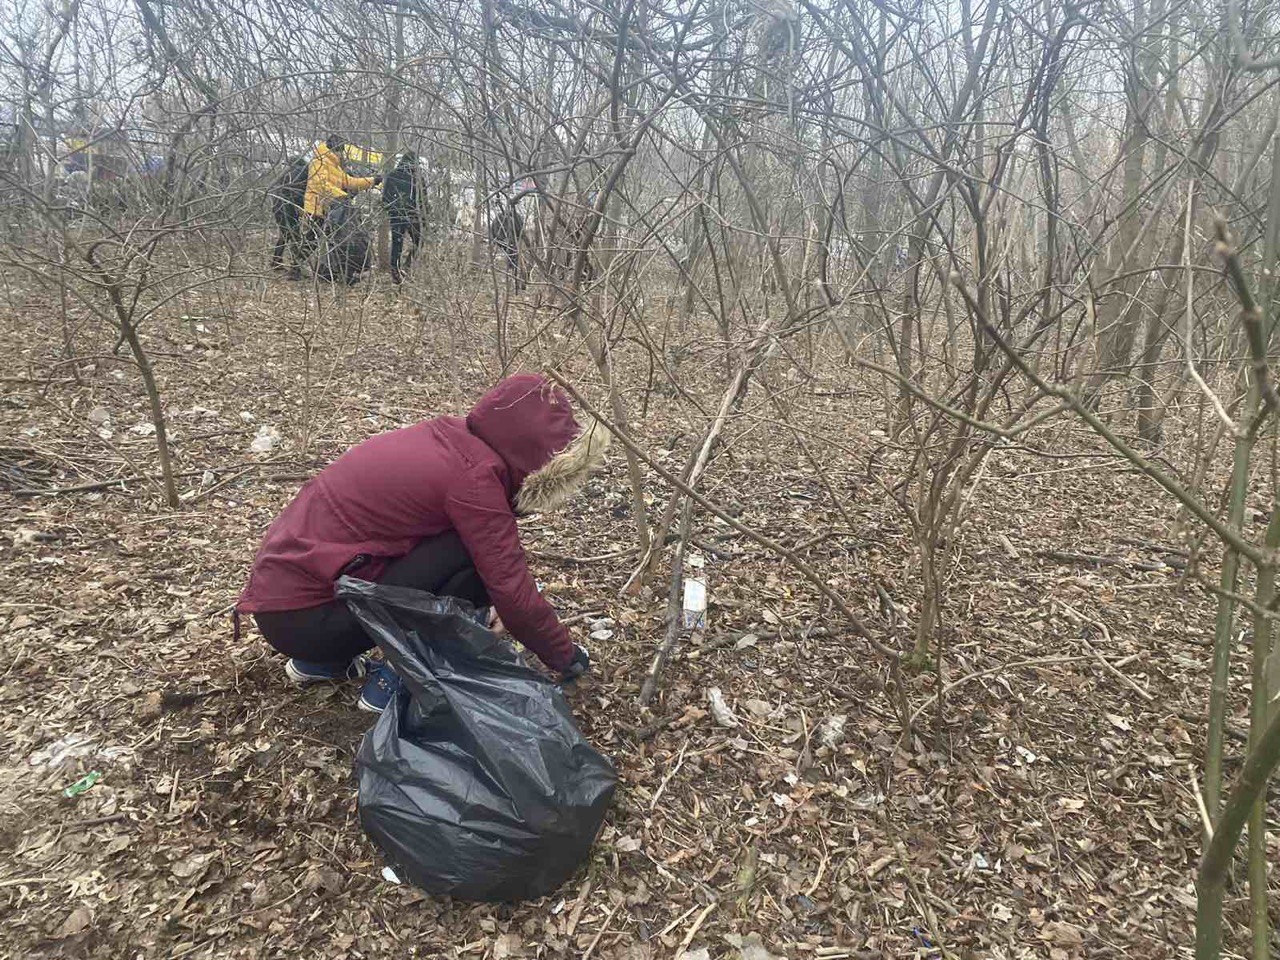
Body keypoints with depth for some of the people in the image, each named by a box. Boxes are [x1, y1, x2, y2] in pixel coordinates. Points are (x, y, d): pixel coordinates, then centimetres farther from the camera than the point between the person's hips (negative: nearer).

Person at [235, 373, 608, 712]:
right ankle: (395, 680, -2)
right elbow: (510, 587, -16)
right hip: (304, 617, -9)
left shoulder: (452, 438, 6)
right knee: (475, 559, -16)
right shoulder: (473, 474, -20)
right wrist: (564, 655, 0)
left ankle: (322, 660, 18)